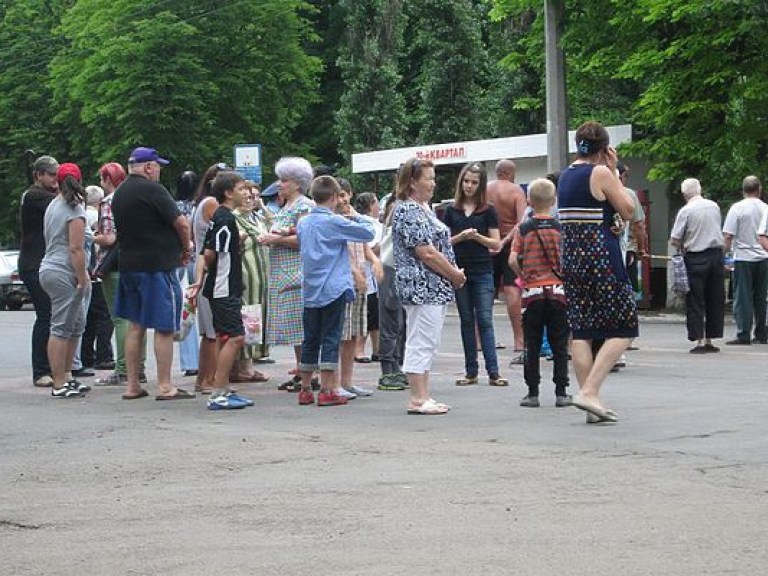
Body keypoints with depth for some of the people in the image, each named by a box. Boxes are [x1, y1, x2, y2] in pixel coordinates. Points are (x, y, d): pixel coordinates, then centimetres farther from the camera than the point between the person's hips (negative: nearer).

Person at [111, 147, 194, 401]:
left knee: (135, 326, 12)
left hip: (128, 265, 8)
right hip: (158, 266, -8)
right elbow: (181, 222, -15)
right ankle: (165, 386, -4)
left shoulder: (120, 193, 13)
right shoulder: (152, 189, -13)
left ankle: (132, 385, 14)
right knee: (164, 327, -4)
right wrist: (186, 249, 3)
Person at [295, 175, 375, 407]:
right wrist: (356, 217, 10)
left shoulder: (303, 223, 9)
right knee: (330, 340, -3)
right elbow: (368, 233, -9)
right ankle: (327, 391, -4)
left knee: (310, 340, 11)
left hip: (310, 290, 6)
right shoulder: (334, 222, -11)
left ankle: (305, 389, 16)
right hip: (333, 289, -6)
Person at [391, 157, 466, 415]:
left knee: (427, 345, 11)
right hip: (422, 287, -11)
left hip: (434, 288, 11)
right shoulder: (407, 211, -15)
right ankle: (418, 400, -4)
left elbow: (440, 246, 21)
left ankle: (423, 397, 15)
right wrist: (455, 275, -11)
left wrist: (455, 271, 6)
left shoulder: (423, 208, 17)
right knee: (421, 344, -7)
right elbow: (426, 253, -20)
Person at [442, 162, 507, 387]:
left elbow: (496, 243, 0)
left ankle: (493, 372, -8)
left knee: (485, 320, -6)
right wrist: (460, 237, -11)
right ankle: (471, 372, 12)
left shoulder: (488, 211, 2)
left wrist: (477, 237, -16)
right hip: (459, 270, 2)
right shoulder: (452, 210, 7)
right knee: (467, 321, 8)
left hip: (482, 272, -2)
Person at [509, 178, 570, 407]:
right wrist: (565, 276, 12)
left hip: (533, 292, 0)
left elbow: (513, 260, -8)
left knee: (532, 346, 6)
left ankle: (533, 393, 6)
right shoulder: (562, 227, 0)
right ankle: (561, 392, 6)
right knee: (559, 345, 6)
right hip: (558, 291, 0)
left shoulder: (523, 229, -1)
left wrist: (524, 275, 8)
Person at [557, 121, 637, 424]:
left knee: (581, 331, 7)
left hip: (571, 256, 8)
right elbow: (628, 211, -3)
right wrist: (614, 172, 3)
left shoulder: (565, 175, 13)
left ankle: (591, 403, 8)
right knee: (622, 329, 0)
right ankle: (589, 391, -12)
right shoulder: (601, 173, -9)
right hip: (601, 256, -8)